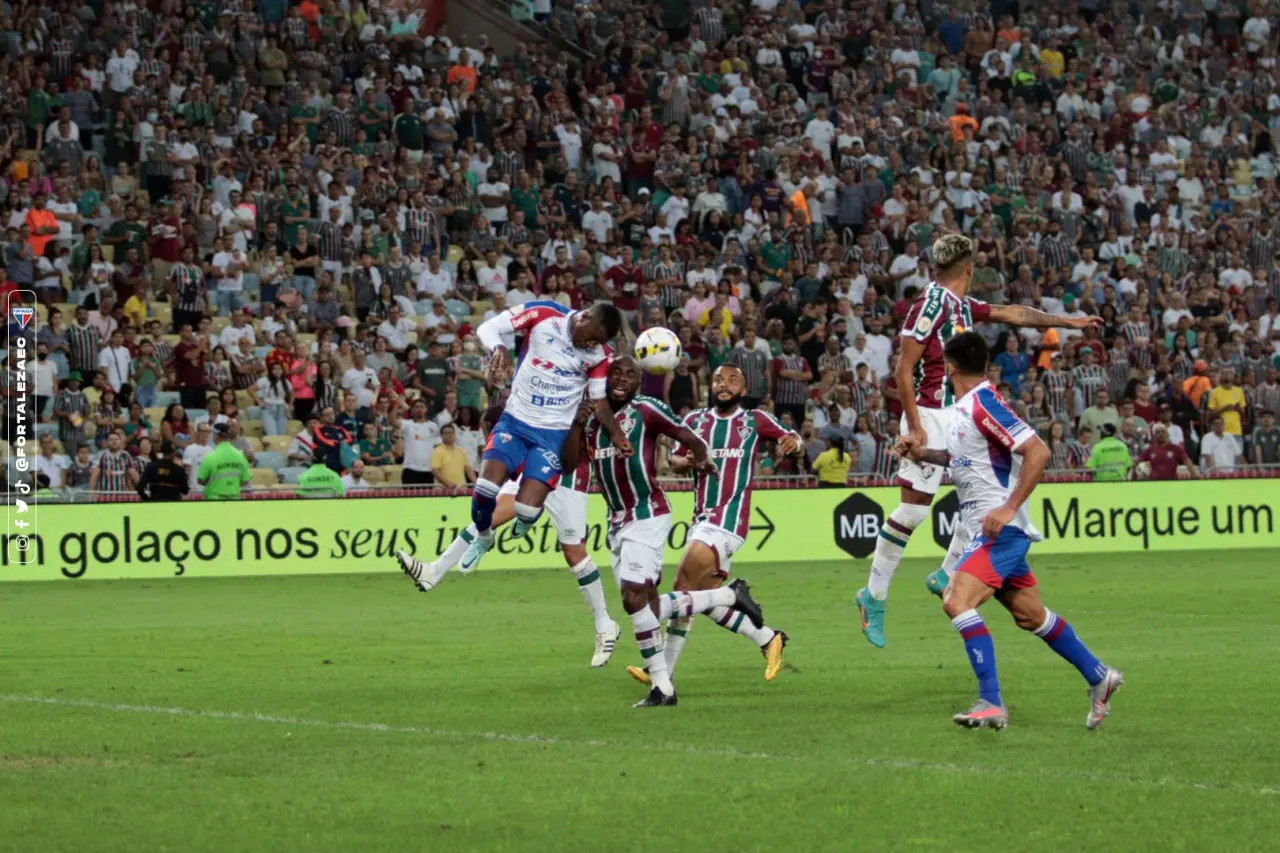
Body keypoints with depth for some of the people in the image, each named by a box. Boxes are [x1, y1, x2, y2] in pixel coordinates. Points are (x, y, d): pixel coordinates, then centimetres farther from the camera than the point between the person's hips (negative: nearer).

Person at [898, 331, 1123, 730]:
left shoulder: (984, 403, -16)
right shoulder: (964, 408, 11)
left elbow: (1038, 452, -22)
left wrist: (1009, 508, -25)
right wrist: (922, 453, 14)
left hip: (1001, 529, -10)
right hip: (983, 530, 10)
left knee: (956, 601, -22)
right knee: (1030, 616, 17)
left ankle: (991, 704, -21)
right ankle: (1099, 677, 31)